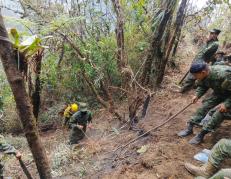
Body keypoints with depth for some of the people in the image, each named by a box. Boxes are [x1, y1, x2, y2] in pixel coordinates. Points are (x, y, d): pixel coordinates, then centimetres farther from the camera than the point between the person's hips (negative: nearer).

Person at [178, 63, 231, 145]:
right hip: (219, 92, 6)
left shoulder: (224, 75, -39)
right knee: (205, 105, -6)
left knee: (220, 111, -22)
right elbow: (202, 86, 3)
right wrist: (197, 95, -12)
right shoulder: (204, 75, -18)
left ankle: (201, 134, -16)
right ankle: (190, 128, 0)